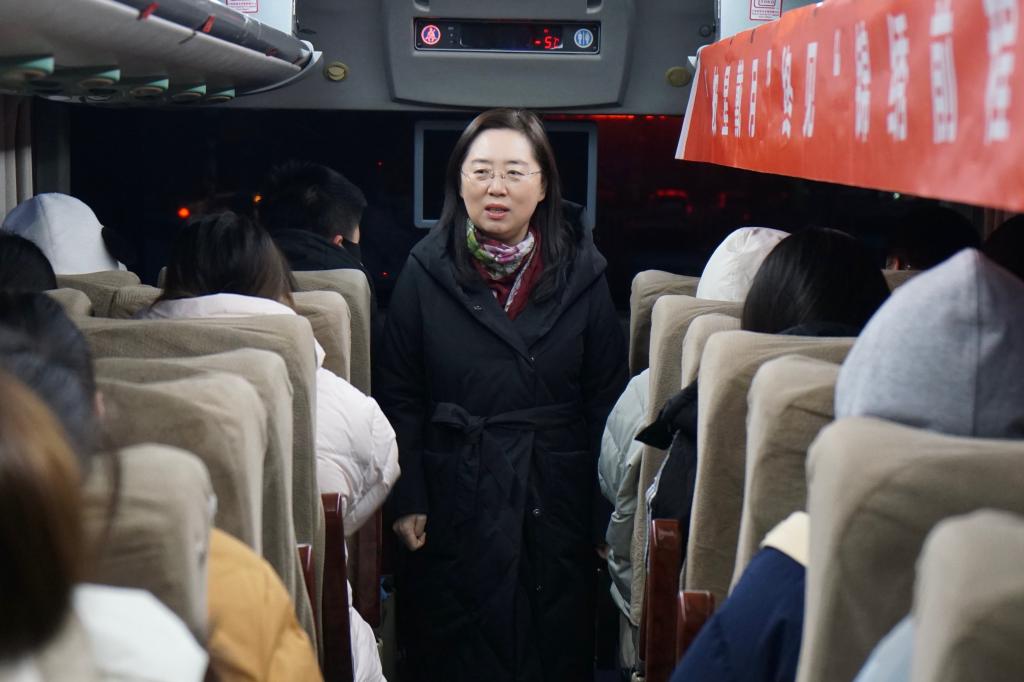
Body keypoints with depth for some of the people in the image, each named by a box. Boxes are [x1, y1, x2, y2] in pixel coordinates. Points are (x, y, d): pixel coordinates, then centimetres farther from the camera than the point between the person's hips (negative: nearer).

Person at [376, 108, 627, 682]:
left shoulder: (581, 273, 0)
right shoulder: (427, 272, -1)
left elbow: (607, 398, 2)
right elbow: (400, 397, 1)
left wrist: (607, 513, -1)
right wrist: (407, 500, -5)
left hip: (555, 504, 1)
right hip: (453, 501, 0)